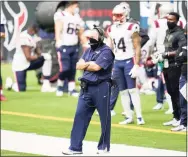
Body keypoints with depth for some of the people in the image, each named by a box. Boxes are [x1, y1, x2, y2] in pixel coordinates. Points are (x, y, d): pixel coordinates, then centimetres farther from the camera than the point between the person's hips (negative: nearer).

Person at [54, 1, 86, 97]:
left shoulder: (77, 18, 12)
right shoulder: (61, 16, -9)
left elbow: (81, 34, 19)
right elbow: (58, 29, -20)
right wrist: (58, 41, -35)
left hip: (74, 47, 6)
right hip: (64, 46, -6)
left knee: (72, 69, 7)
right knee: (65, 68, -12)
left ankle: (72, 89, 13)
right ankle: (60, 86, 10)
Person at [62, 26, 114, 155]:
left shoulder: (106, 51, -8)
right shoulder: (89, 50, 16)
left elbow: (96, 67, -18)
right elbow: (78, 65, 7)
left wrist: (85, 65, -1)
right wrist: (90, 64, -10)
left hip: (101, 87, -7)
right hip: (86, 87, 7)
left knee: (104, 118, 1)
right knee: (80, 115, 2)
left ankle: (104, 147, 12)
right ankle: (75, 147, 3)